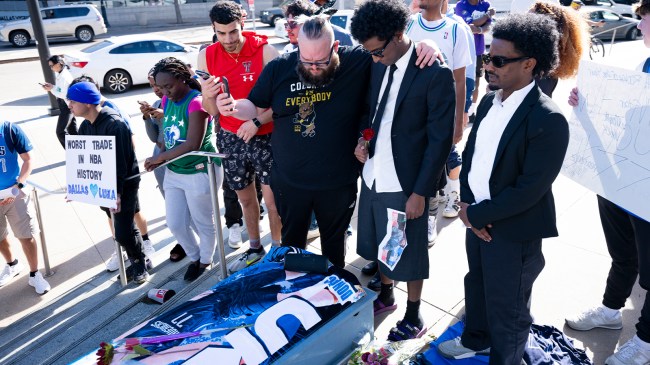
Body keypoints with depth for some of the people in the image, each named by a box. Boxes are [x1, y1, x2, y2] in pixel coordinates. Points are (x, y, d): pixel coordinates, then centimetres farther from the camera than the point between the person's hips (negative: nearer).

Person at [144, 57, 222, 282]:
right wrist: (162, 159, -7)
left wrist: (159, 158, -17)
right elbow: (167, 134, 13)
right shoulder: (167, 100, 5)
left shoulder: (196, 102, -19)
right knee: (175, 224, 13)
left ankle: (205, 262, 33)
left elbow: (192, 145, -26)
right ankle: (194, 257, 37)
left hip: (199, 172, -7)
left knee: (203, 223, 10)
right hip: (173, 172, 8)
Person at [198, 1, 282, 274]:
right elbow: (213, 111, 1)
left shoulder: (264, 51, -14)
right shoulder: (207, 57, -2)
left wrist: (257, 121, -28)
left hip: (264, 136, -4)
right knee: (245, 198, 17)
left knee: (272, 200, 1)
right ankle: (255, 249, 35)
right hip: (230, 138, 4)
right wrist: (208, 97, -22)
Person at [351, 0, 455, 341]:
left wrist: (420, 192, -15)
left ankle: (413, 316, 33)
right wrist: (363, 138, -2)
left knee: (409, 251, 11)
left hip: (405, 183, -6)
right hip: (373, 175, 6)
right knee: (381, 245, 22)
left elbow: (440, 139, -15)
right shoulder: (378, 66, 4)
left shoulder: (436, 74, -16)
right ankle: (385, 295, 47)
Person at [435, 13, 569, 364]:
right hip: (477, 220, 8)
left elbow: (529, 189, -23)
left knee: (507, 310, 12)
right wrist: (466, 203, -6)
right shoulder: (489, 101, 2)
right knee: (476, 286, 27)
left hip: (514, 232, -7)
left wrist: (478, 214, -15)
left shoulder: (548, 120, -23)